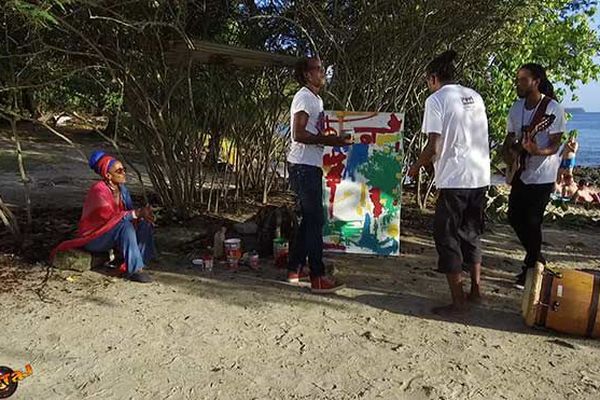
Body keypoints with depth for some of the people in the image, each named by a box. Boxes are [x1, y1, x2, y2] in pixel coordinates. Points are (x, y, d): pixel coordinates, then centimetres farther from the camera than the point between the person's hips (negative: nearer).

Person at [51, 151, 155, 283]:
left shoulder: (121, 188, 1)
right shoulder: (98, 190, -22)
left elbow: (128, 211, 0)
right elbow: (110, 216, -31)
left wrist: (142, 213, -22)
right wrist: (137, 213, -33)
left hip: (111, 234, 7)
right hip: (93, 238, -7)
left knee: (145, 223, -11)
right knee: (125, 224, -32)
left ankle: (141, 261, -13)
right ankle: (134, 270, -31)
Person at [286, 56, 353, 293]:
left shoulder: (317, 99, 19)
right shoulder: (304, 97, -10)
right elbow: (299, 134, -20)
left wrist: (335, 139, 11)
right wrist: (330, 140, -18)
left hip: (311, 166, 10)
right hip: (303, 166, -10)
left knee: (307, 219, 13)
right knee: (314, 220, -9)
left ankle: (295, 269, 22)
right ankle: (317, 278, -4)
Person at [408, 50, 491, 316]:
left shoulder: (436, 100, -8)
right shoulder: (475, 97, 13)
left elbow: (433, 148, -14)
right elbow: (479, 137, 17)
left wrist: (415, 167, 3)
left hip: (454, 180, -7)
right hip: (481, 177, 7)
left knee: (447, 237, 3)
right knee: (471, 234, 20)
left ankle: (458, 302, 6)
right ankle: (476, 291, 30)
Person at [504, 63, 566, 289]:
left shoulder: (553, 108, -14)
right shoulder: (517, 107, 5)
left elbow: (555, 145, -16)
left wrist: (538, 151, -36)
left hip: (542, 176, -7)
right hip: (521, 173, 7)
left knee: (532, 222, -5)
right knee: (515, 217, 10)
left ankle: (530, 270, 14)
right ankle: (536, 258, 32)